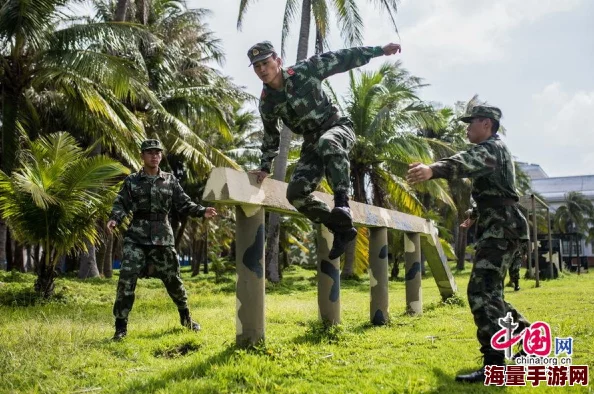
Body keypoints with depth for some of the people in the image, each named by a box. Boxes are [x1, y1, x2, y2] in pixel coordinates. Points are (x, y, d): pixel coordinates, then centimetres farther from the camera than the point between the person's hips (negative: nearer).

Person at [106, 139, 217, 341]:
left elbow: (184, 203, 5)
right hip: (136, 236, -1)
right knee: (126, 279, -9)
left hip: (162, 236, 1)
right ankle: (121, 326, 0)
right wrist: (114, 219, -20)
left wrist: (202, 211, -10)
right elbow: (121, 204, -1)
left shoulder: (170, 180, 7)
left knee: (172, 278, 9)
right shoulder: (131, 181, 4)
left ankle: (186, 317, 29)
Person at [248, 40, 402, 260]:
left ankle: (342, 204, -46)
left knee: (327, 142, -42)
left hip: (337, 127, -4)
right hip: (312, 144, 4)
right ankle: (341, 229, 2)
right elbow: (271, 137, 12)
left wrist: (380, 50, -9)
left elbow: (342, 59, -9)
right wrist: (265, 168, 10)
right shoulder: (267, 103, -3)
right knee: (296, 193, -14)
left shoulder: (304, 70, -13)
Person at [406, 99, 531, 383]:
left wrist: (433, 169, -53)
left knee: (481, 291, -19)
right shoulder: (490, 151, 22)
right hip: (496, 229, 11)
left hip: (500, 230, -11)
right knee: (489, 293, 17)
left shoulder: (492, 148, -11)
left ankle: (494, 365, -23)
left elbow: (468, 162, -35)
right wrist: (475, 215, 50)